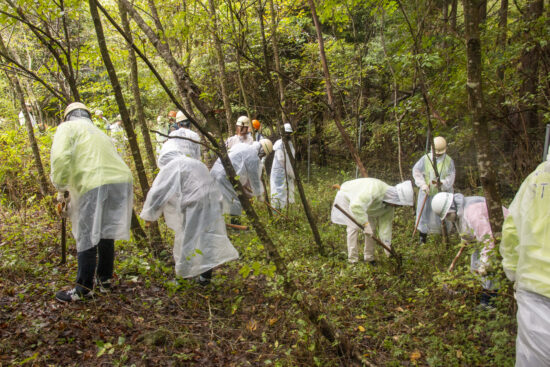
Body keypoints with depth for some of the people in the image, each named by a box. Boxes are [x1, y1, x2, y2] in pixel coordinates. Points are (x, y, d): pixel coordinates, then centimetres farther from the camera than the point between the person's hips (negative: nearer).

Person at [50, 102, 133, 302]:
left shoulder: (68, 128, 9)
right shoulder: (99, 132, 32)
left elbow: (61, 158, -9)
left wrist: (61, 188, 2)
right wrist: (74, 194, 29)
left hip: (94, 185, -7)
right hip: (121, 182, 7)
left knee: (87, 238, 3)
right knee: (106, 234, 20)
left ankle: (84, 288, 10)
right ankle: (105, 279, 31)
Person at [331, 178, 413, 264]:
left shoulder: (389, 205, -16)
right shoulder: (375, 189, -43)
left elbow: (385, 223, -9)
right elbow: (356, 206, -49)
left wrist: (387, 244, -12)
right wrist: (365, 223, -49)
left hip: (363, 205, 7)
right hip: (347, 198, -7)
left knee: (371, 228, -2)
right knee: (354, 227, -17)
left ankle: (369, 257, 11)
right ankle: (352, 259, -8)